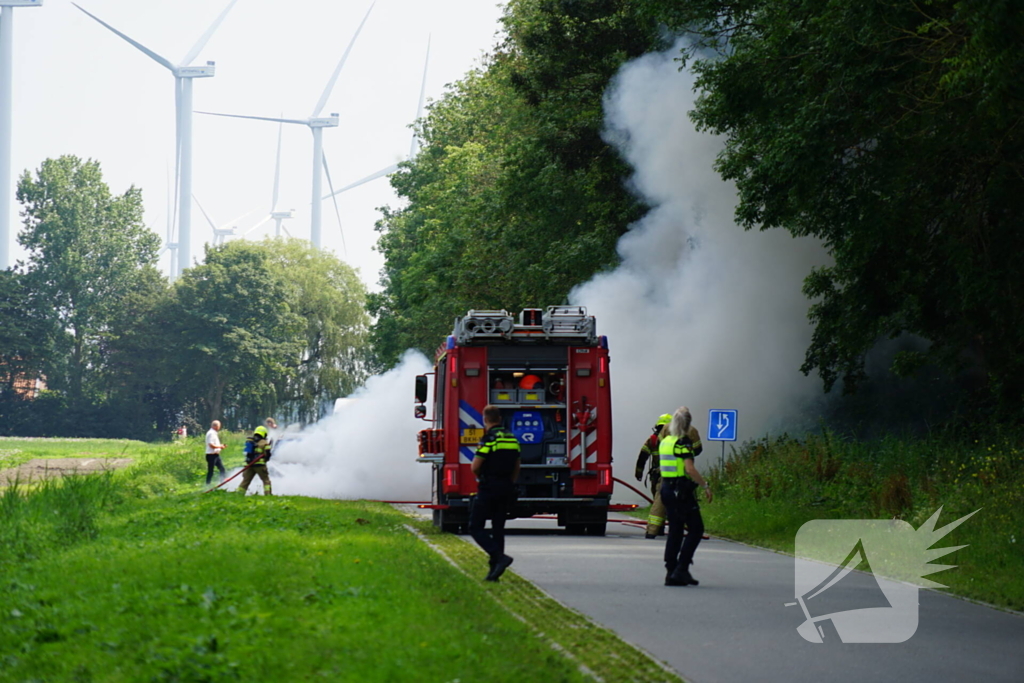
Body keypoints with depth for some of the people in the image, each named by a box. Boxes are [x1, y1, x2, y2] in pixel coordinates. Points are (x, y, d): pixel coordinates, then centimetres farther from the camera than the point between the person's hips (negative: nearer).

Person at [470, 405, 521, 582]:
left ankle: (499, 556, -19)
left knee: (476, 527, -1)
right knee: (498, 528, 11)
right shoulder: (512, 438, 11)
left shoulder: (489, 439, -13)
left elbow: (475, 467, -14)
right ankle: (494, 570, 9)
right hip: (506, 489, 7)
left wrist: (480, 477, 6)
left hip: (488, 488, -7)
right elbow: (516, 469, 16)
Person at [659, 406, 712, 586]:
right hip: (681, 490, -8)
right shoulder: (683, 442, -14)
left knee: (675, 531, 12)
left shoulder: (665, 442, 11)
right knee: (696, 529, -2)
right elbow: (690, 469, -23)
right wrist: (705, 486, -17)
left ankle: (671, 572, 9)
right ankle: (681, 569, -10)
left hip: (666, 488, 8)